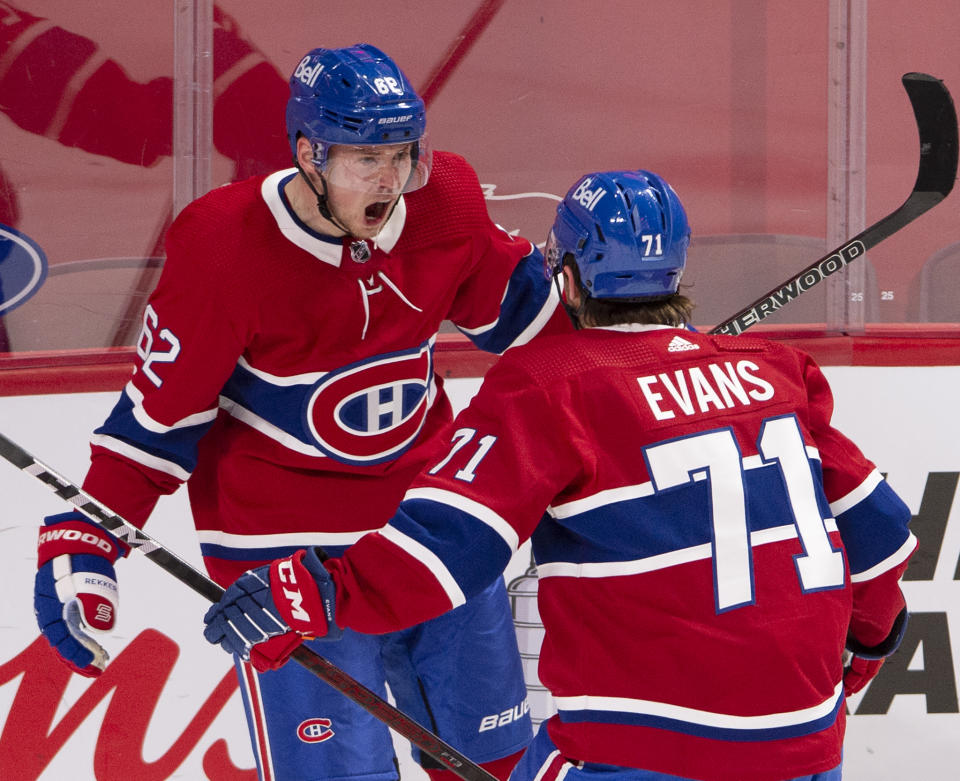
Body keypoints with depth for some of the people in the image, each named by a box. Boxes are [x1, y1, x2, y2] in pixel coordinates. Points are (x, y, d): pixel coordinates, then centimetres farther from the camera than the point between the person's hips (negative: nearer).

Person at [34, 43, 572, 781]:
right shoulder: (223, 246, -21)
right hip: (286, 545, -5)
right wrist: (83, 544, -15)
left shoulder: (444, 203, -9)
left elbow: (513, 299, 11)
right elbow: (159, 411, -12)